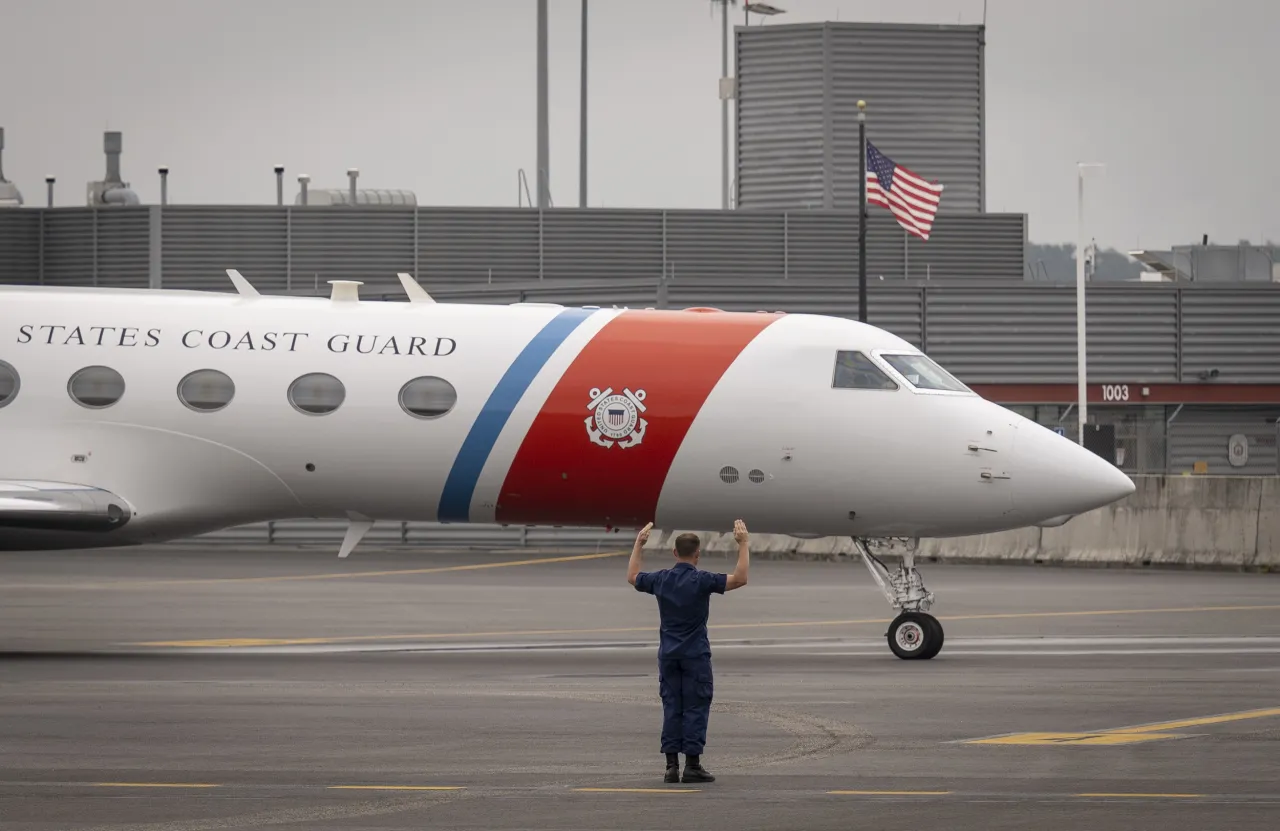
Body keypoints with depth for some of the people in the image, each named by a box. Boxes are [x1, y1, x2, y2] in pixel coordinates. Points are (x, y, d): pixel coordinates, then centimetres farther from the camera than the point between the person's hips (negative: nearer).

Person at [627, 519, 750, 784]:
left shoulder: (661, 579, 1)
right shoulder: (701, 580, -13)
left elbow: (632, 577, 20)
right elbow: (739, 579, -14)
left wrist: (638, 544, 28)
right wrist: (743, 544, -10)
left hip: (668, 654, 4)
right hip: (695, 654, -4)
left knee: (671, 708, 7)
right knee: (695, 708, 0)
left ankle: (672, 765, 4)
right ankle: (692, 765, -3)